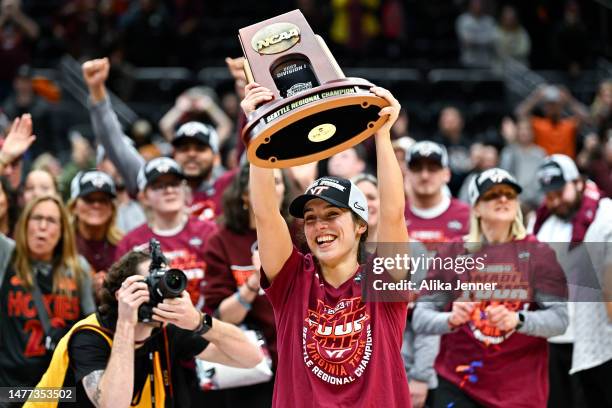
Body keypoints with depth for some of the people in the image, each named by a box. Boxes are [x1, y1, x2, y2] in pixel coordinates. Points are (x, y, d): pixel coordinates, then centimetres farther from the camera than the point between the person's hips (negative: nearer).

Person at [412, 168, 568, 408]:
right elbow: (420, 319, -1)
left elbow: (559, 319, -6)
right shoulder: (453, 252, 3)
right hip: (458, 387, 0)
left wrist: (517, 320, -24)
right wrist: (451, 319, -22)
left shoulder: (538, 253, 2)